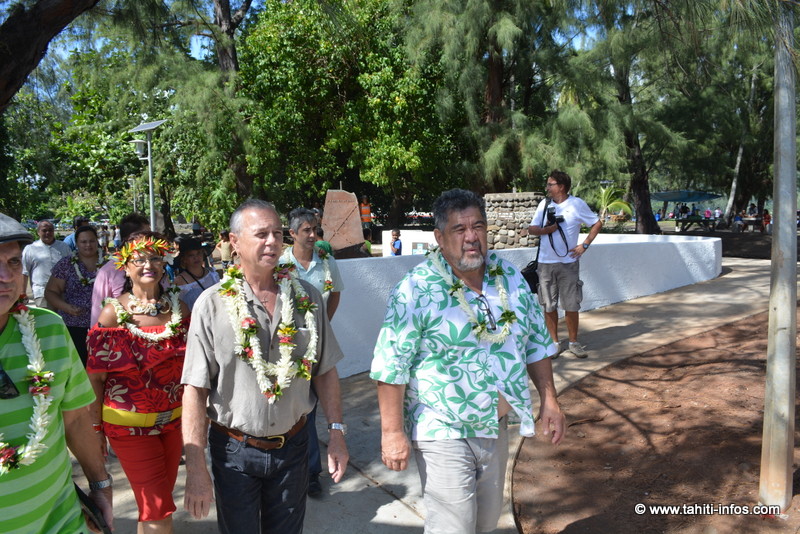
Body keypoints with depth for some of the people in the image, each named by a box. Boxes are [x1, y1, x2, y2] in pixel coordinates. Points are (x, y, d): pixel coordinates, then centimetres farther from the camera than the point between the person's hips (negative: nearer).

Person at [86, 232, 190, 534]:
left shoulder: (178, 307, 1)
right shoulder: (113, 312, -10)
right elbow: (95, 377, -6)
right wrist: (95, 429, -5)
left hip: (175, 419, 4)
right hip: (129, 425, -4)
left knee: (158, 499, 17)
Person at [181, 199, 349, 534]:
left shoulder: (307, 297, -2)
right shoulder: (213, 304, -11)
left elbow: (325, 370, 4)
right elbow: (195, 390, -12)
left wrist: (336, 432, 0)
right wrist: (196, 468, -14)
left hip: (293, 446, 2)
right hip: (235, 452, -2)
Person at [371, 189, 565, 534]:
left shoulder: (511, 278, 0)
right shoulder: (416, 290, -18)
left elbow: (536, 343, 9)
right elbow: (391, 366, -17)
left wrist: (549, 400, 6)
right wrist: (392, 433, -17)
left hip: (496, 427, 6)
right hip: (443, 432, -6)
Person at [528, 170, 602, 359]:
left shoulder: (577, 204, -2)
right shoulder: (544, 204, 7)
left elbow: (597, 223, 4)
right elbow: (531, 229, 6)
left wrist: (584, 245, -4)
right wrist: (546, 229, -14)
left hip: (568, 263, -3)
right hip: (545, 263, 3)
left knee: (571, 305, 2)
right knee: (549, 306, 6)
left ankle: (573, 343, 15)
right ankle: (554, 343, 17)